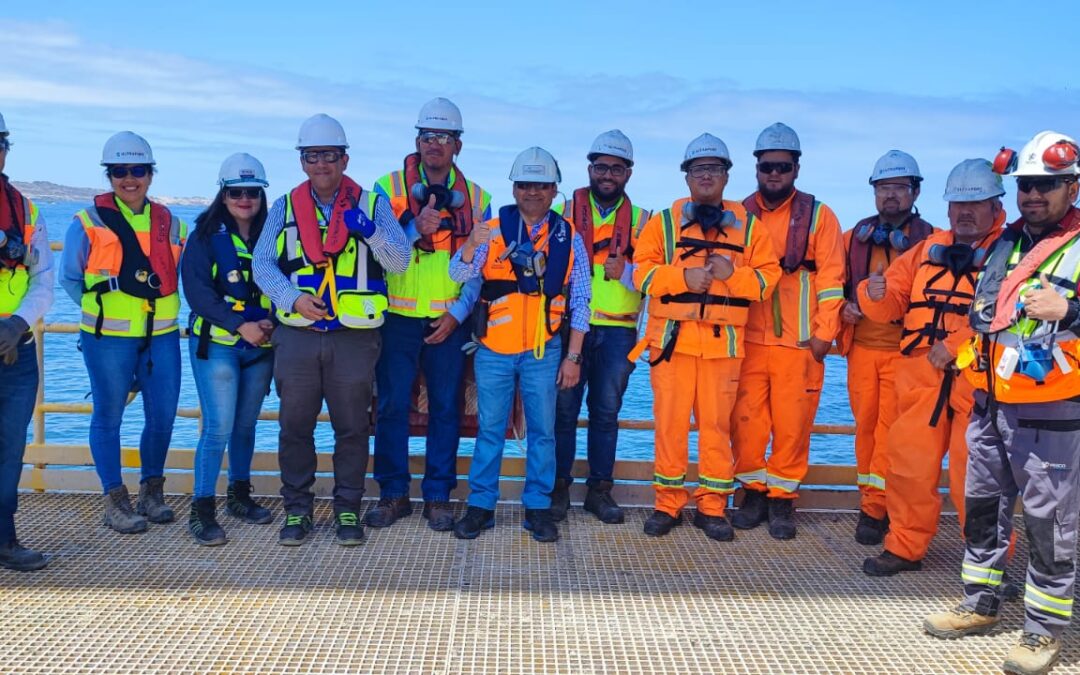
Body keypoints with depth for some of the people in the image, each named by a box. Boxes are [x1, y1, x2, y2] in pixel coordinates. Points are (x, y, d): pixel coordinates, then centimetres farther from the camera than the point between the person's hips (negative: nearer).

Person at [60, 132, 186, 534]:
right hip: (108, 338, -3)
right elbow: (69, 279, 7)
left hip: (162, 335, 3)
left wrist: (161, 310, 11)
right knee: (108, 417, 4)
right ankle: (115, 501, 16)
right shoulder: (88, 223, -1)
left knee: (163, 416, 5)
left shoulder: (170, 224, 9)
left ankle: (152, 491, 24)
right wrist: (102, 310, 6)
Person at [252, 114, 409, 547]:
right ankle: (297, 508, 20)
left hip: (355, 337, -1)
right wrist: (293, 298, -12)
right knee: (295, 425, 7)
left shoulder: (371, 204, 5)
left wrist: (369, 230, -20)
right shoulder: (285, 207, 10)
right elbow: (262, 264, 5)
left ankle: (348, 509, 19)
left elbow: (400, 261, -3)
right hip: (296, 335, 2)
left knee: (352, 426, 5)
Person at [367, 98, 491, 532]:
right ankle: (393, 493, 16)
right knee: (392, 406, 3)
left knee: (446, 409, 5)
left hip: (449, 321, 1)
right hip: (398, 316, -1)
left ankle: (438, 496, 17)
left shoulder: (476, 199, 7)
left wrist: (457, 313, -6)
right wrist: (415, 230, -22)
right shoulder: (389, 188, 3)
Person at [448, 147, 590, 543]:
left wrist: (573, 356, -1)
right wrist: (472, 244, -32)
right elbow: (460, 274, -11)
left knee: (542, 431, 7)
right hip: (494, 350, 0)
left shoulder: (568, 237, 2)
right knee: (490, 429, 7)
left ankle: (538, 508, 19)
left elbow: (580, 302, 3)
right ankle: (480, 505, 17)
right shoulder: (493, 230, 0)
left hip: (544, 351, 1)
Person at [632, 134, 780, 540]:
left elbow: (768, 276, 5)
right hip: (672, 338, 0)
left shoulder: (748, 225, 10)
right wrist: (683, 276, -15)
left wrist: (733, 273, -14)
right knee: (670, 421, 2)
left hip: (723, 342, 1)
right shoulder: (663, 221, 8)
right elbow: (642, 271, 1)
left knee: (717, 422, 4)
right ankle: (668, 503, 15)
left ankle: (712, 506, 17)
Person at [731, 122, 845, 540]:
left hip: (798, 342, -2)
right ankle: (753, 491, 18)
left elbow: (831, 278, 0)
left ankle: (782, 497, 15)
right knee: (746, 420, 2)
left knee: (792, 422, 1)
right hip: (746, 339, 2)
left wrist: (824, 333, -6)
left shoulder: (819, 217, 5)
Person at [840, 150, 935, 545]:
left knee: (890, 427, -4)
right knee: (865, 424, 8)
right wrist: (844, 307, 0)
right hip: (861, 346, 3)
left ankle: (875, 508, 4)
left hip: (904, 350, -3)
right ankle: (871, 499, 21)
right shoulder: (854, 238, 11)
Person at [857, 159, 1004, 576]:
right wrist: (875, 294, -9)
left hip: (978, 379, -4)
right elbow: (891, 305, 14)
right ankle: (905, 547, 23)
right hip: (921, 377, 5)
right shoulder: (928, 249, 16)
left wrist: (956, 345, -22)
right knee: (909, 464, 8)